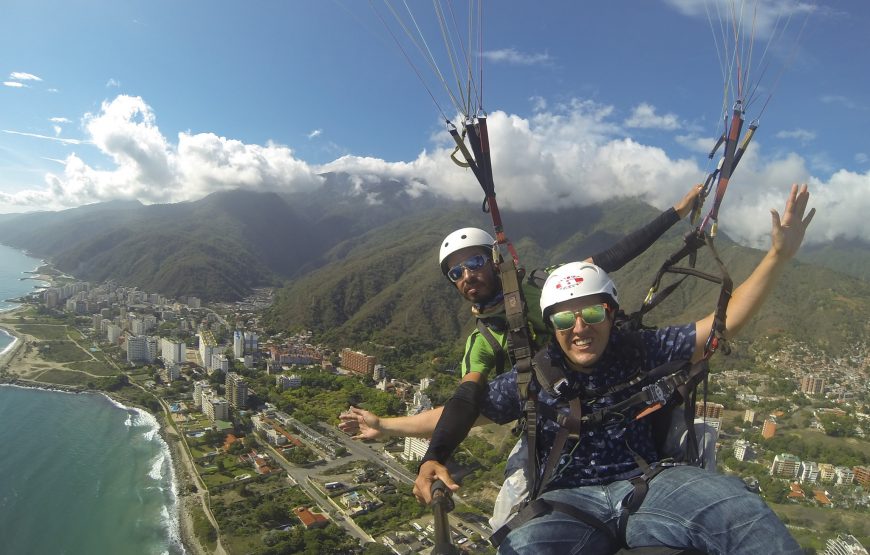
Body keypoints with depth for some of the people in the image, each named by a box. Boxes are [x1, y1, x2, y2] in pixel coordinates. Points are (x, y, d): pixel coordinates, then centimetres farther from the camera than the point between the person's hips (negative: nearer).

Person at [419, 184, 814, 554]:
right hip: (566, 502, -1)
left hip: (646, 485, 2)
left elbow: (725, 325, 0)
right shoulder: (533, 377, 3)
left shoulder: (638, 351, 4)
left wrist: (778, 255, -8)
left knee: (742, 510, -27)